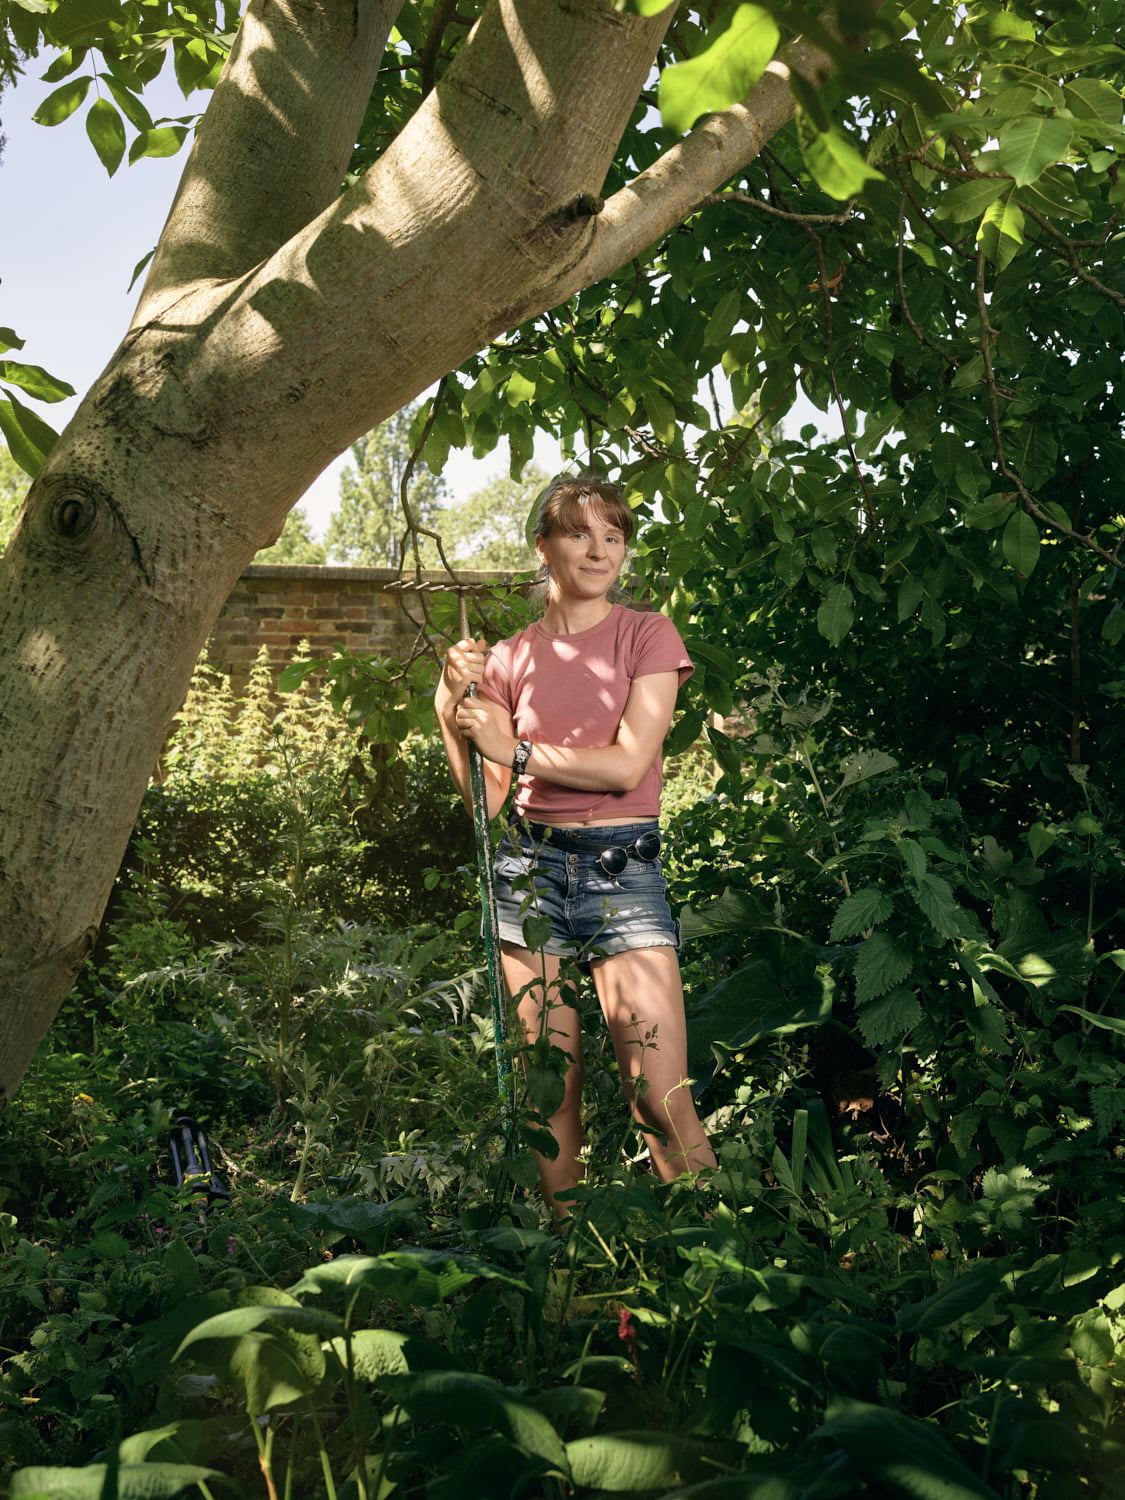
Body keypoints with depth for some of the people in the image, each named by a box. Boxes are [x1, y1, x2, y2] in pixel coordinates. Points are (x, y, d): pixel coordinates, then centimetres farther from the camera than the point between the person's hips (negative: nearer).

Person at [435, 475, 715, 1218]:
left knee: (661, 1099, -9)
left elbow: (629, 764, -8)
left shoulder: (648, 635, 4)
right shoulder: (512, 657, 11)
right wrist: (452, 708, -5)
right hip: (530, 865, 3)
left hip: (623, 866, -2)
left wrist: (516, 747, -7)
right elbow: (484, 797, 7)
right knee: (550, 1091, 5)